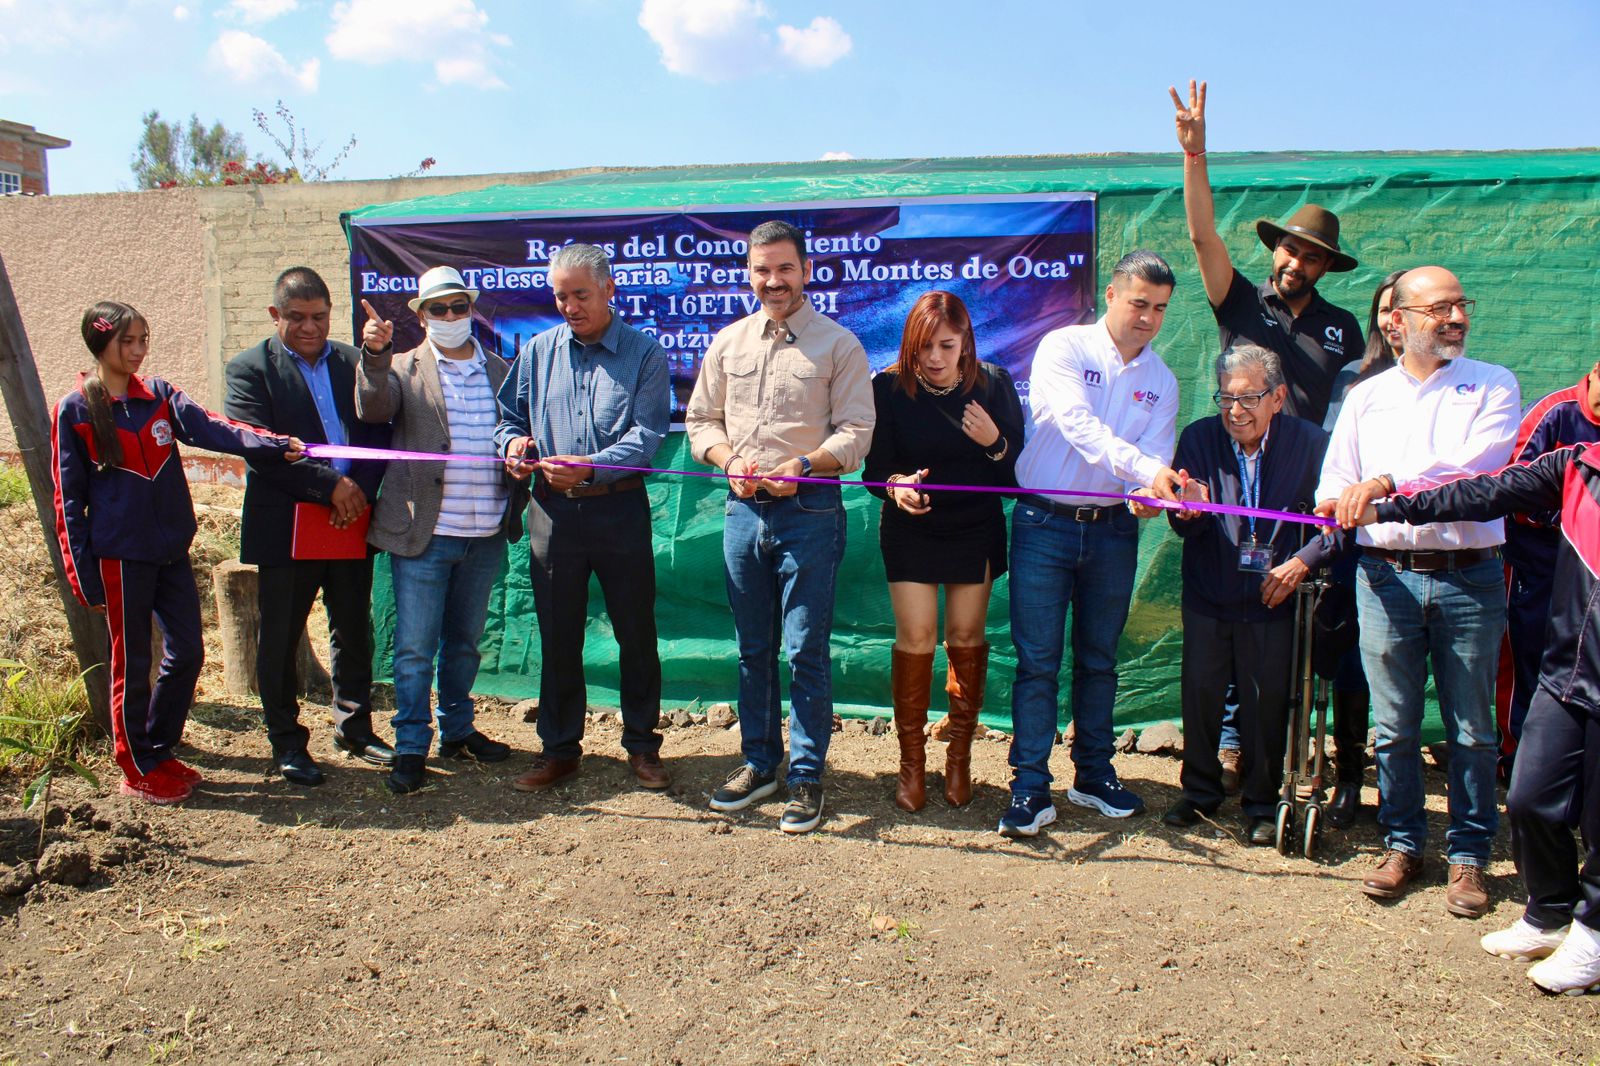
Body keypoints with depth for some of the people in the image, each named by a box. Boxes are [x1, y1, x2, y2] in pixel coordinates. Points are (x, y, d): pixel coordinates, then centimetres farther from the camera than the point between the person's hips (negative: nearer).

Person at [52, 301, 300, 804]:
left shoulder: (160, 395, 6)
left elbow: (210, 427, -12)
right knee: (132, 665, 5)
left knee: (187, 652, 8)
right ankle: (138, 768, 21)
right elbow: (69, 498, -3)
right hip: (120, 555, -4)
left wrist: (272, 443, -31)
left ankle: (160, 750, 26)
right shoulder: (75, 410, -4)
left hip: (171, 549, 5)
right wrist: (83, 575, -6)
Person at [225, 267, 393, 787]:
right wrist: (330, 485, -16)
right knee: (280, 641, 5)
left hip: (352, 523, 4)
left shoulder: (354, 362, 10)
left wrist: (360, 490, -10)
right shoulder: (250, 368, -1)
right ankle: (286, 744, 19)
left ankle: (354, 728, 29)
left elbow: (378, 432, 6)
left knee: (354, 632, 13)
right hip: (287, 527, -3)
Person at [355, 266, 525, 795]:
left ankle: (457, 731, 31)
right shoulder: (404, 369, 2)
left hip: (485, 534, 3)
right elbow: (372, 411, -16)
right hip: (423, 533, -3)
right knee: (415, 647, 0)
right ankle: (411, 748, 10)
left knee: (464, 641, 16)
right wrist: (375, 354, -32)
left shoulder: (499, 371, 12)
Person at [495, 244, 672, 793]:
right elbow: (508, 414, 13)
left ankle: (642, 744, 22)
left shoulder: (645, 354, -2)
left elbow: (647, 434, -12)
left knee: (636, 633, 7)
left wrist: (590, 467, -26)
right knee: (557, 636, 10)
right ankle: (559, 748, 23)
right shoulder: (538, 351, 9)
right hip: (553, 512, 3)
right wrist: (512, 441, -11)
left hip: (620, 508, -2)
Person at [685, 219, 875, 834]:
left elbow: (856, 430, -6)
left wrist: (804, 466, -21)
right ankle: (759, 763, 26)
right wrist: (729, 460, -5)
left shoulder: (837, 344, -1)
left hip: (810, 510, -4)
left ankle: (806, 777, 11)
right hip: (743, 508, 5)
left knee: (805, 651, -1)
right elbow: (701, 418, 14)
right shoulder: (729, 342, 12)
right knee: (753, 648, 13)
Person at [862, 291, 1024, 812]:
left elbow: (1020, 470, -5)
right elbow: (876, 467, -9)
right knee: (915, 639, -4)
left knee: (966, 639, 7)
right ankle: (911, 761, 11)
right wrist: (897, 486, -31)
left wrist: (995, 442, -25)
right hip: (910, 530, -1)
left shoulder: (994, 385, -7)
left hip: (976, 530, 1)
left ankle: (959, 757, 23)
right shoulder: (889, 388, -10)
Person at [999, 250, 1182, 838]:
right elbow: (1078, 424, -23)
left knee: (1099, 658, 13)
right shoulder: (1063, 347, -6)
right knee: (1038, 660, -4)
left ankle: (1093, 774, 26)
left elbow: (1156, 457, -1)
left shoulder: (1162, 381, 9)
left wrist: (1152, 491, -26)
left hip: (1113, 530, 4)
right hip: (1044, 524, -4)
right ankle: (1030, 788, 3)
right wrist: (1144, 467, -36)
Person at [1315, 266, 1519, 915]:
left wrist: (1388, 482, -20)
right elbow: (1334, 486, 8)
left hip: (1469, 576, -2)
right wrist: (1342, 501, -15)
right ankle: (1403, 844, 22)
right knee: (1394, 726, 7)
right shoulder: (1365, 397, 14)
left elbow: (1479, 463, -12)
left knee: (1471, 729, 5)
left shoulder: (1493, 386, 6)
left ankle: (1469, 856, 18)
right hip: (1386, 577, 2)